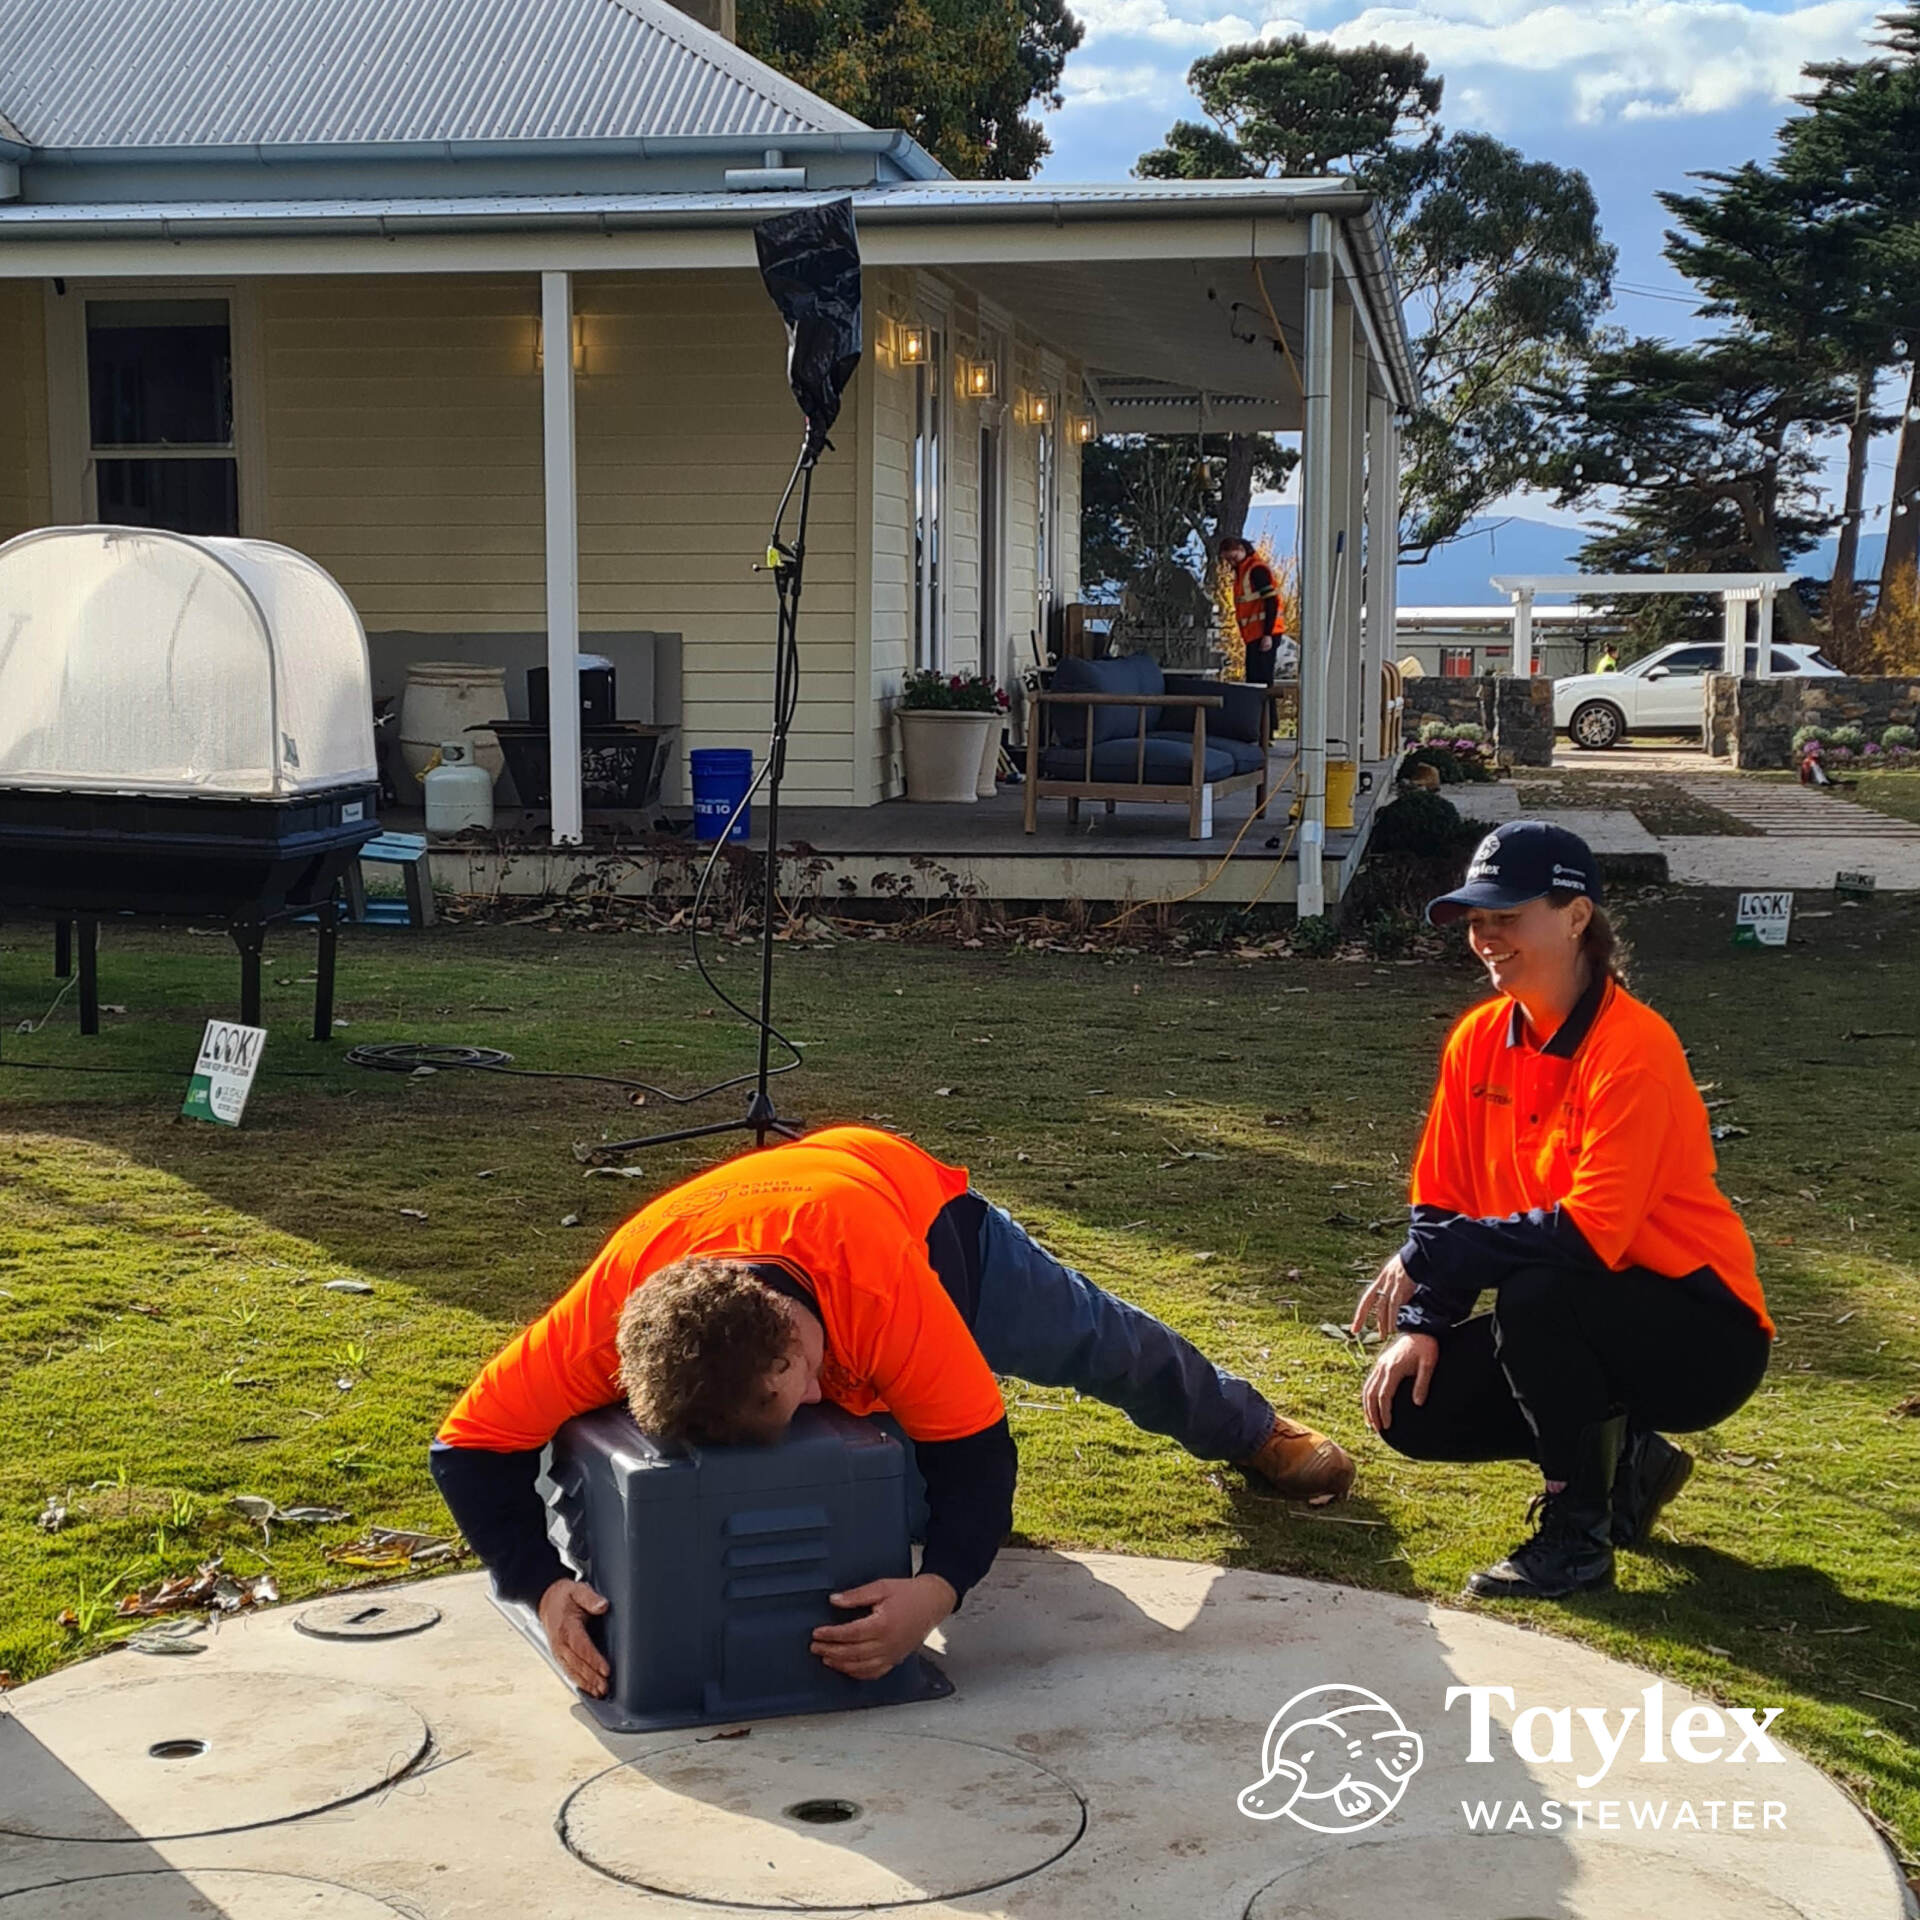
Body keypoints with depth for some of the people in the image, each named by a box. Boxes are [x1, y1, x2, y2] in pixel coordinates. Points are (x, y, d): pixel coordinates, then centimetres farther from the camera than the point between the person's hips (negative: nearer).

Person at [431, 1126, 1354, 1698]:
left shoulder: (880, 1284, -50)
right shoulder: (612, 1309, -43)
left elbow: (975, 1444, -40)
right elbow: (473, 1445, -35)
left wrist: (937, 1589, -56)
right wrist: (544, 1585, -48)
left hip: (921, 1207, -2)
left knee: (1102, 1348, 19)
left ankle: (1252, 1432, 49)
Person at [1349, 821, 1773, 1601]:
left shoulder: (1634, 1047, -23)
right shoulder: (1479, 1038, 0)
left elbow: (1593, 1231, -32)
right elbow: (1440, 1201, 4)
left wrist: (1430, 1258, -28)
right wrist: (1419, 1324, -10)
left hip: (1702, 1338, -8)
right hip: (1582, 1324, 8)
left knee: (1534, 1293, -34)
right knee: (1411, 1406, -8)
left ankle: (1579, 1529, -14)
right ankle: (1618, 1460, 13)